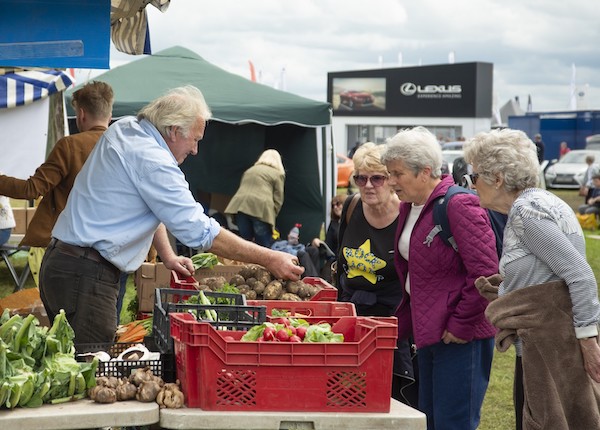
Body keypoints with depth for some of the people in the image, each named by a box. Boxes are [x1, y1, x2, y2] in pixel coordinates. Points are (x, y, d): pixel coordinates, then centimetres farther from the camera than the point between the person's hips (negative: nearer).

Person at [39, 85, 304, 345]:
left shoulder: (123, 128, 12)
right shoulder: (152, 162, -17)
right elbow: (200, 231, -19)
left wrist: (167, 256, 14)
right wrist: (269, 259, -15)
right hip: (86, 276, -10)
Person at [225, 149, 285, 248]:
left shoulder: (250, 170, 31)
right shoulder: (278, 174, 14)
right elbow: (278, 200, 6)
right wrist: (272, 215, 11)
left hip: (241, 205, 5)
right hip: (261, 207, -5)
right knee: (264, 246, -3)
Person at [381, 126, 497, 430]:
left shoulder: (459, 205, -16)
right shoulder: (409, 208, 13)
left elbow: (485, 273, -21)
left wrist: (461, 325, -17)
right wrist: (406, 323, 15)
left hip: (460, 337, -9)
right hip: (428, 333, 10)